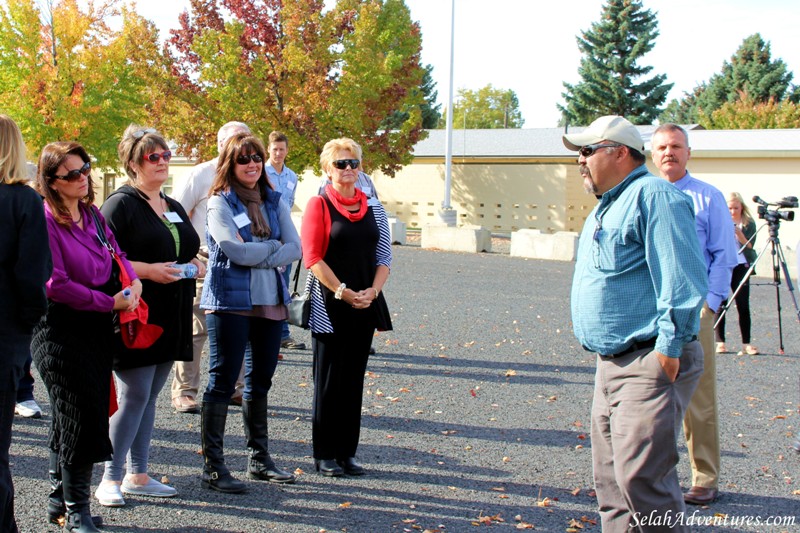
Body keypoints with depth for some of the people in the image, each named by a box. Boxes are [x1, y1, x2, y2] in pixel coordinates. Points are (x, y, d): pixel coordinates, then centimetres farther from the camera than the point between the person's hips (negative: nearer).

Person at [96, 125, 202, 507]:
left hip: (170, 318, 8)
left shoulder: (174, 207, 18)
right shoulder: (120, 204, -7)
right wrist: (147, 270, -21)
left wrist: (194, 265, 5)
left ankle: (137, 475, 19)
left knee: (149, 396, 11)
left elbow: (187, 251, 28)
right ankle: (110, 478, 2)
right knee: (133, 395, -8)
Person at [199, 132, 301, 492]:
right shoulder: (220, 203, -5)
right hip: (230, 301, -6)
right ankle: (213, 467, 2)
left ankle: (259, 459, 25)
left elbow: (295, 248, 2)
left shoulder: (274, 201, 11)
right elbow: (236, 250, -17)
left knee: (261, 381, 14)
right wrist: (273, 246, -4)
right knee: (223, 381, -3)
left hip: (270, 301, 6)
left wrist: (260, 258, -12)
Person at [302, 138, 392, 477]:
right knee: (328, 380, 1)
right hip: (330, 305, -4)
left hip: (365, 305, 4)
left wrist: (372, 291, -8)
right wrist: (344, 292, -15)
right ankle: (324, 454, 10)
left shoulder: (373, 208, 9)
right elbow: (313, 257, -10)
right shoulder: (319, 205, -4)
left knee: (354, 379, 9)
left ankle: (347, 452, 17)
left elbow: (384, 256, 9)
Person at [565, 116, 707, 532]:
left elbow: (681, 279, -19)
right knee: (611, 481, 12)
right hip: (612, 364, 10)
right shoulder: (605, 207, 20)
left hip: (651, 363, -10)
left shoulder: (653, 195, -11)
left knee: (641, 479, -15)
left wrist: (668, 347, -21)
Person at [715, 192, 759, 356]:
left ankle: (746, 344, -3)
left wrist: (739, 233, -16)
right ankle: (720, 342, 4)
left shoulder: (749, 223, 5)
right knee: (720, 304, -2)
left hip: (740, 266, 0)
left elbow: (749, 246, -2)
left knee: (743, 305, -4)